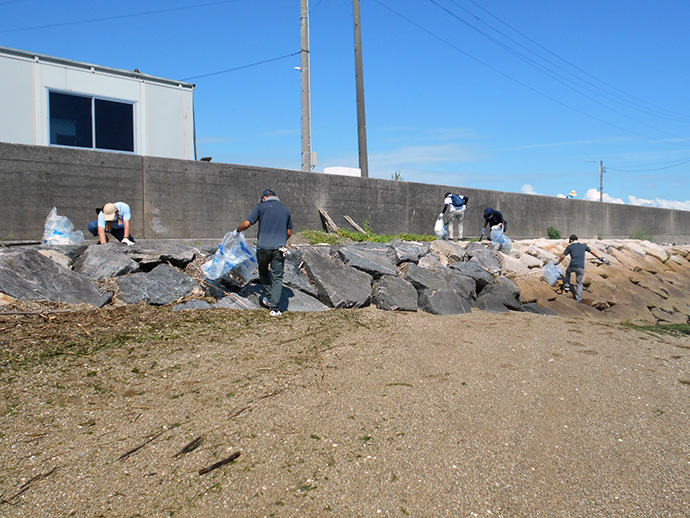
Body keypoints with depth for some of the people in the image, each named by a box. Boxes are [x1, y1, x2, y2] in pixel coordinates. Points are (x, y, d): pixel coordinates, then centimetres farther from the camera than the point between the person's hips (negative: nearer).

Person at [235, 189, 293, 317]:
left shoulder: (261, 207, 4)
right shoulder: (285, 210, 14)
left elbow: (247, 224, 0)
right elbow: (289, 232, 17)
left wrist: (237, 230, 19)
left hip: (263, 248, -1)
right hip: (279, 249, 1)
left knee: (263, 272, 23)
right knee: (277, 278, 3)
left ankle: (270, 298, 27)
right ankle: (274, 308, -1)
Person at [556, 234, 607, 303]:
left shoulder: (569, 247, 8)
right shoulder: (583, 245, 15)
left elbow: (563, 256, 6)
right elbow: (592, 252, 22)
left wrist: (558, 262, 23)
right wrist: (601, 258, 31)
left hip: (572, 266, -2)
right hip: (581, 268, 2)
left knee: (568, 271, 36)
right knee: (579, 284, 13)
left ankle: (567, 284, 25)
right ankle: (579, 299, 11)